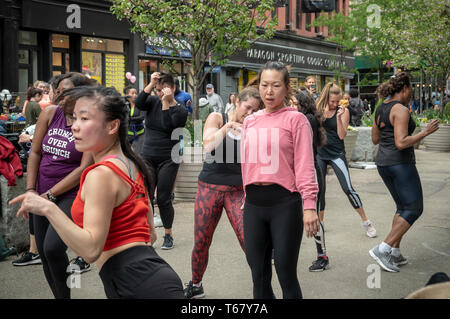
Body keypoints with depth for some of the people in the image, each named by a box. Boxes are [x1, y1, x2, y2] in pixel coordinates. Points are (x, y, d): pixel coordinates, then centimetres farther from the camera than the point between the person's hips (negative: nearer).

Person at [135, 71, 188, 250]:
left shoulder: (180, 110, -4)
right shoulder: (153, 102, 6)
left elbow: (169, 127, -21)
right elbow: (138, 103, -14)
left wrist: (166, 103, -21)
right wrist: (151, 84, -19)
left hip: (168, 160, -3)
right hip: (148, 157, 3)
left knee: (163, 199, 1)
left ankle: (168, 235, 18)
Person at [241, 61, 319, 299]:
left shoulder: (295, 119, -3)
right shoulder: (250, 122, 12)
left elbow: (305, 165, -8)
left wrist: (309, 205, -15)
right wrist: (247, 199, 16)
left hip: (284, 202, -5)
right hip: (254, 203, 5)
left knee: (286, 275, 2)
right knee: (259, 276, 11)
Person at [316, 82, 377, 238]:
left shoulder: (343, 111, -5)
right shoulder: (318, 109, 1)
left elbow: (342, 135, -12)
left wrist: (339, 117, -22)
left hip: (336, 154, -3)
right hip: (319, 153, 3)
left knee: (348, 188, -8)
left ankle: (366, 222, 3)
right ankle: (320, 222, 24)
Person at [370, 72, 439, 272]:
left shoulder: (381, 108, 10)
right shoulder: (401, 110, -16)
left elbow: (375, 139, 17)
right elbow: (401, 143, -23)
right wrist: (425, 132, -16)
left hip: (383, 163, 9)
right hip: (400, 164, -9)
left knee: (403, 208, 18)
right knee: (414, 209, -2)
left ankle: (394, 252, 15)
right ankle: (382, 249, -8)